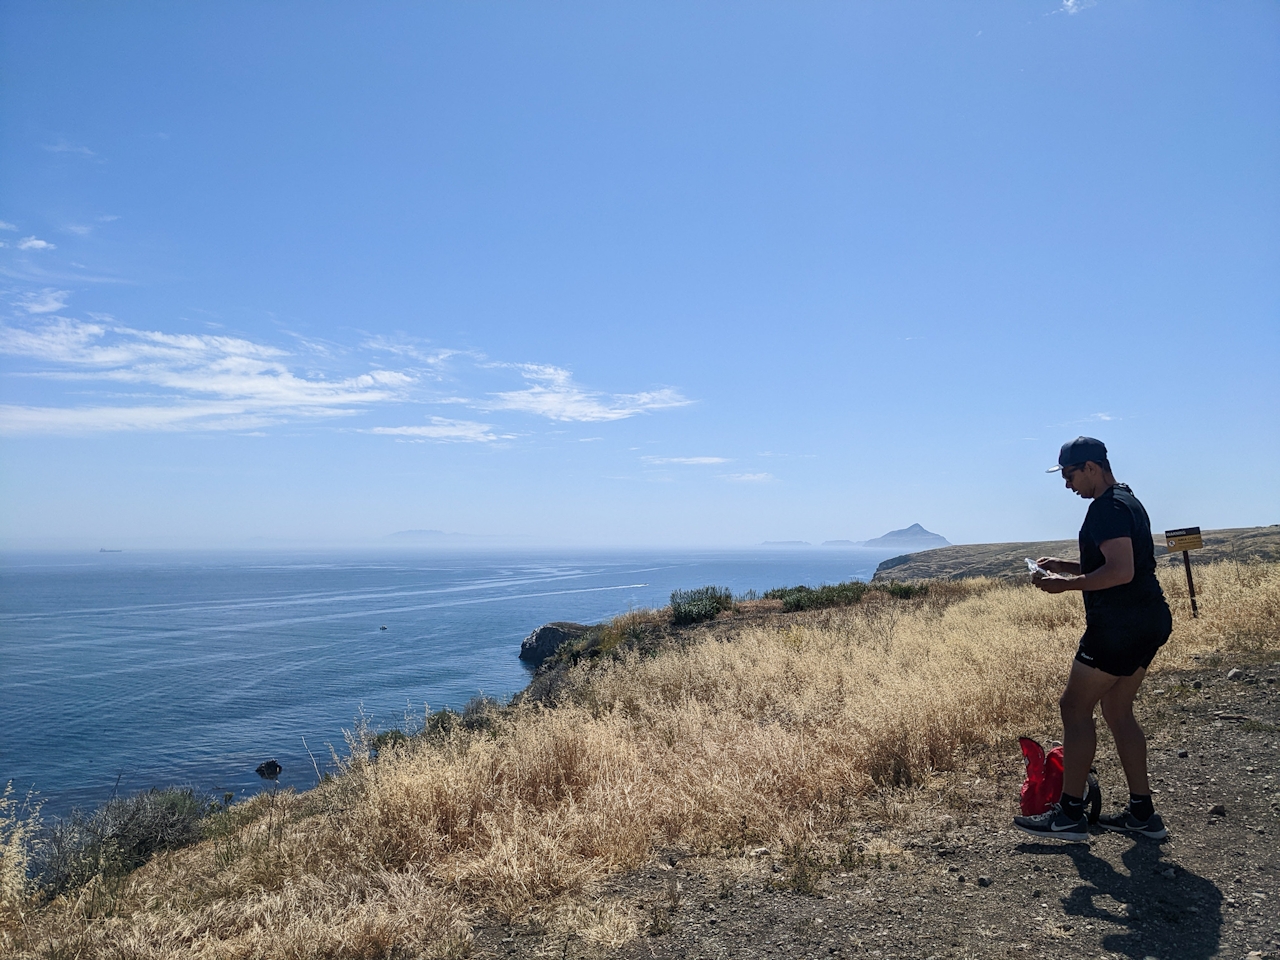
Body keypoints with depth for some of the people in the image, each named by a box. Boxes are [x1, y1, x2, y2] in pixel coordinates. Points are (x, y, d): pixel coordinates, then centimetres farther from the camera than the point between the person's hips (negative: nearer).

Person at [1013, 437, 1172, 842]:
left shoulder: (1107, 509, -16)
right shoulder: (1125, 501, 18)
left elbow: (1121, 571, -26)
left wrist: (1065, 585, -20)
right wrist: (1065, 566, 18)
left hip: (1120, 625, -11)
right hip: (1147, 622, 11)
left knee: (1075, 707, -5)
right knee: (1117, 710, 16)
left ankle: (1069, 814, 0)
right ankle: (1142, 812, 21)